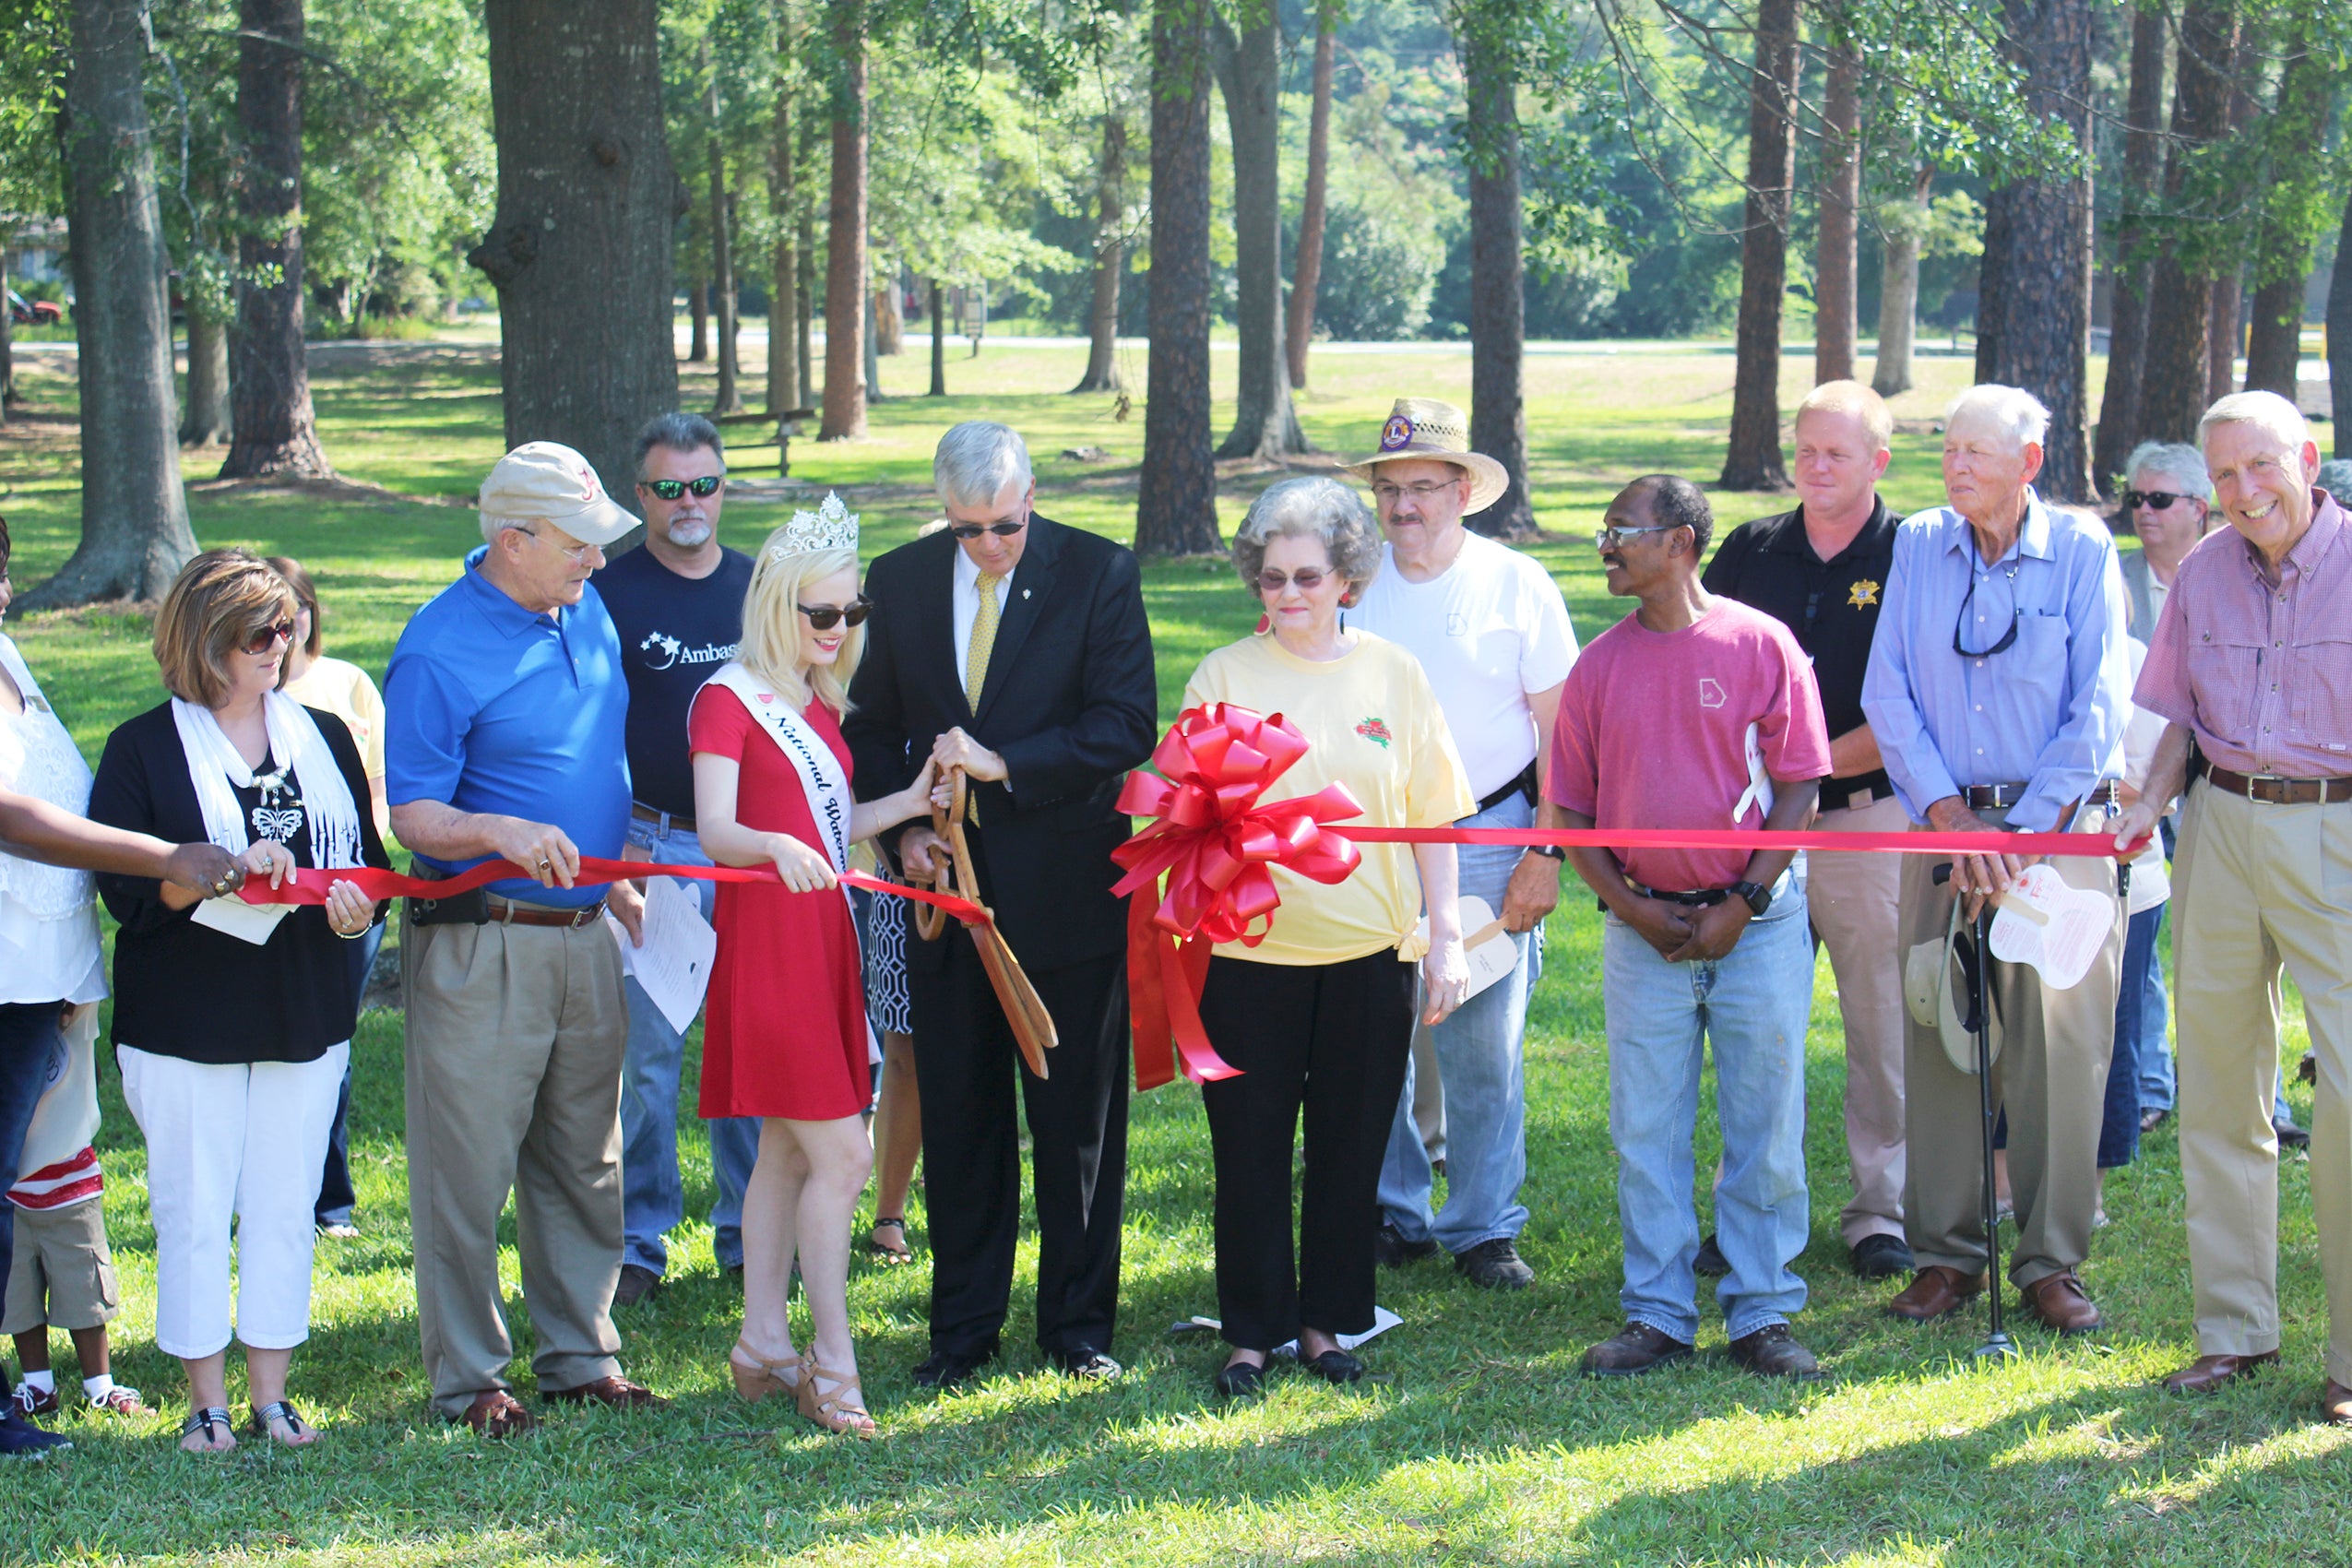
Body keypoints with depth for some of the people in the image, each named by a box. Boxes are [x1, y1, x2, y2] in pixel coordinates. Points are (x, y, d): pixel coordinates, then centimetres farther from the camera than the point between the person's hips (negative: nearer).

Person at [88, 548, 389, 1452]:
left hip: (305, 1019, 3)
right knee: (193, 1209, 0)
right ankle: (206, 1402, 10)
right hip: (185, 1024, -3)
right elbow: (125, 888, -9)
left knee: (286, 1206, 5)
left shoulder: (321, 737, 11)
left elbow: (368, 858, 14)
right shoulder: (143, 750, -1)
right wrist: (230, 872, -22)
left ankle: (271, 1395, 14)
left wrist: (356, 903, -9)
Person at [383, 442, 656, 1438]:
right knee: (469, 1166, -2)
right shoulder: (439, 649, -13)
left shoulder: (588, 613, 10)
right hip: (481, 945, -7)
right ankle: (468, 1377, 7)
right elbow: (413, 815, -14)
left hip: (584, 936, 7)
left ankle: (580, 1355, 24)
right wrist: (499, 833, -32)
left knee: (584, 1161, 13)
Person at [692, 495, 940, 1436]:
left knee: (787, 1148, 12)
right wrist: (776, 847, -40)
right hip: (766, 937, -9)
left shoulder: (819, 704, 14)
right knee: (841, 1152, -11)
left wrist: (910, 802, 6)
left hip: (822, 935, 9)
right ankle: (831, 1366, -5)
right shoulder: (730, 699, -10)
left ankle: (763, 1346, 18)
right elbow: (715, 831, -21)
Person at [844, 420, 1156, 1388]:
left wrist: (1002, 764, -20)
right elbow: (872, 726, 14)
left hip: (1066, 890, -3)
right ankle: (962, 1328, 17)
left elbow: (1125, 727, -12)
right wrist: (901, 828, -2)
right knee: (957, 1117, 8)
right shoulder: (901, 581, 4)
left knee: (1078, 1119, 5)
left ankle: (1078, 1325, 17)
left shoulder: (1100, 574, -6)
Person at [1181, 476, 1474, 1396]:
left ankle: (1325, 1321, 21)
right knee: (1251, 1147, 3)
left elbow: (1432, 817, 8)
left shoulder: (1392, 674, 5)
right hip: (1251, 949, -1)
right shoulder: (1223, 678, 1)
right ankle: (1251, 1333, 14)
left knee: (1350, 1146, 8)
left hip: (1369, 948, 1)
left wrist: (1445, 938, 4)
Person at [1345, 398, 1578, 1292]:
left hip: (1484, 840, -2)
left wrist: (1544, 857, -6)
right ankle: (1391, 1216, 16)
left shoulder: (1516, 585, 0)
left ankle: (1483, 1228, 10)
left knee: (1483, 1045, -2)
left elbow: (1559, 730, 1)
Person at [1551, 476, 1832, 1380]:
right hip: (1644, 927, 3)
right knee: (1645, 1131, 4)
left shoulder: (1760, 645, -3)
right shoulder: (1600, 664, 6)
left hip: (1756, 922, -3)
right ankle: (1657, 1315, 13)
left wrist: (1742, 904, -10)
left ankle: (1762, 1313, 10)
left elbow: (1799, 788, -3)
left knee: (1765, 1125, 1)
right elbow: (1570, 807, 8)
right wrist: (1631, 905, -4)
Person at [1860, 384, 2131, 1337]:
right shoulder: (1918, 548, 7)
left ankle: (2052, 1265, 5)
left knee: (2060, 1046, -4)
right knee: (1936, 1039, 1)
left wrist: (2020, 832, -11)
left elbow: (2097, 713, -5)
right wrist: (1948, 815, -7)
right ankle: (1946, 1253, 11)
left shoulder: (2081, 554, -2)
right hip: (1943, 821, 3)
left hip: (2058, 828, -2)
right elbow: (1888, 696, 5)